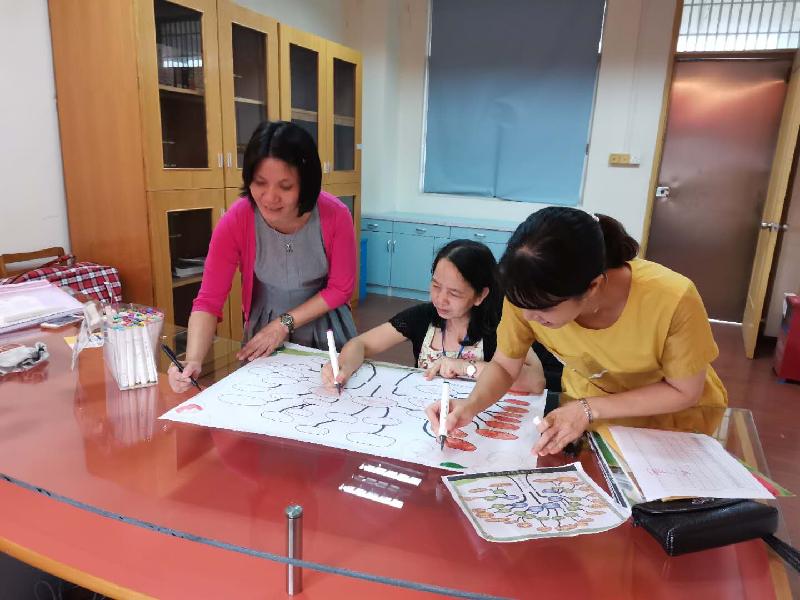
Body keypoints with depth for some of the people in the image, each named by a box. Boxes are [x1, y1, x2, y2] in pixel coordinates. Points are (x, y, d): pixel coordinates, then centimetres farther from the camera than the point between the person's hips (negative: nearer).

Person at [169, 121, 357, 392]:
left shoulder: (335, 216, -24)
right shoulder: (235, 221, -23)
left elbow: (340, 288, -13)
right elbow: (209, 301, -22)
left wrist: (285, 323, -20)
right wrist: (193, 360, -38)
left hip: (324, 329, 0)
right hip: (264, 331, 0)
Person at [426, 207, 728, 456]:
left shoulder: (672, 300, -34)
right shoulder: (529, 294, -28)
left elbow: (685, 392, -17)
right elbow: (503, 366, -11)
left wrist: (588, 409, -25)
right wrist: (471, 405, -30)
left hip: (671, 414, -1)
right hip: (583, 413, 1)